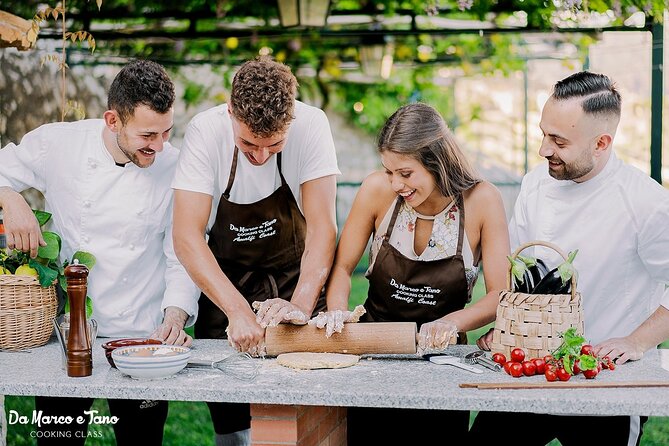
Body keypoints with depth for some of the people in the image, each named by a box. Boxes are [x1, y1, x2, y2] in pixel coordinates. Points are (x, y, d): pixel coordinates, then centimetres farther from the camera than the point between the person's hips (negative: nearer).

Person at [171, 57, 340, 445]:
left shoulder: (311, 126, -22)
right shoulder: (206, 132, -23)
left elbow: (322, 224, -23)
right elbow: (187, 237, -27)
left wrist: (302, 305, -37)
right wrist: (238, 309, -39)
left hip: (294, 279, 0)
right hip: (224, 279, 0)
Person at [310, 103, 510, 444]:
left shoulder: (481, 201, -11)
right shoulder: (378, 190, -7)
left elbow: (500, 295, -11)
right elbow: (342, 267, 3)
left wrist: (452, 322, -28)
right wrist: (337, 310, -17)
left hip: (440, 353, -1)